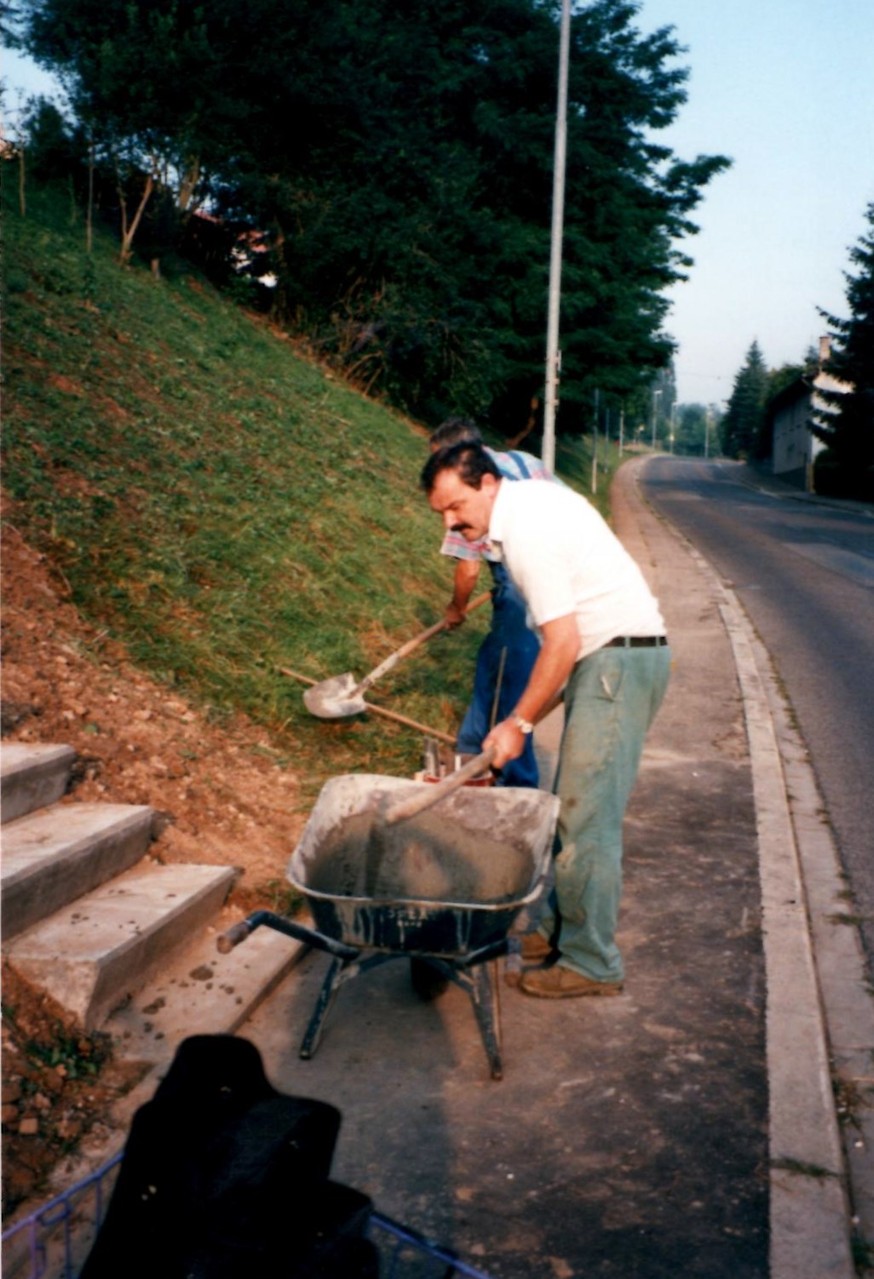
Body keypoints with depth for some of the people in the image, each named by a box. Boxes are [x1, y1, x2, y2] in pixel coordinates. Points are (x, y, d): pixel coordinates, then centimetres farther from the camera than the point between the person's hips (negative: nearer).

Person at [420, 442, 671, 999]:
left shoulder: (526, 530, -20)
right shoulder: (535, 497, 11)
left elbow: (562, 644, -22)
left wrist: (519, 723, -14)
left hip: (620, 657, -11)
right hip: (610, 654, 11)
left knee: (586, 816, -7)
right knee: (575, 806, 14)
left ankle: (592, 963, 2)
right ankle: (564, 927, 24)